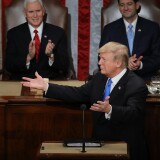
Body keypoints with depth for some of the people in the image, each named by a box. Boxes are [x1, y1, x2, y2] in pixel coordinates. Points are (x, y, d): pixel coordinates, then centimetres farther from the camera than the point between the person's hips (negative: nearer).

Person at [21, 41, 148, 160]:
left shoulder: (137, 86, -14)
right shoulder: (100, 78, 9)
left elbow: (133, 112, -27)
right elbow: (78, 94, 9)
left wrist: (109, 109, -45)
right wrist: (45, 86, 4)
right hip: (100, 144, 6)